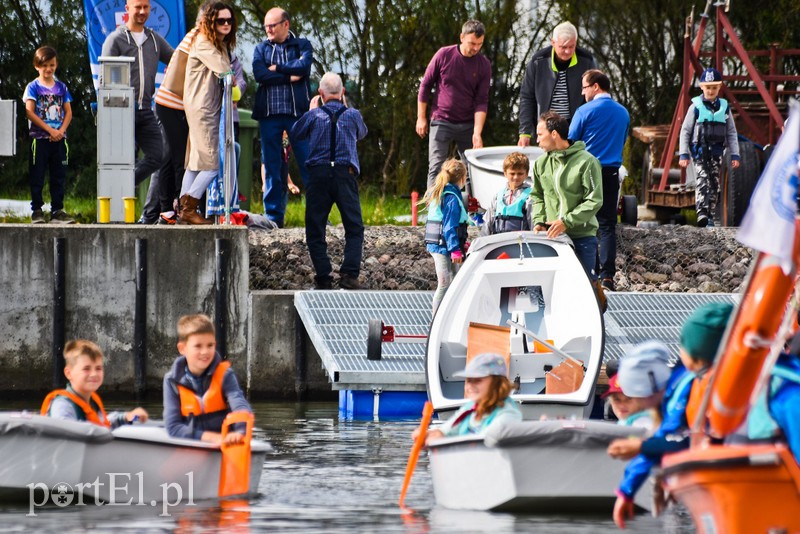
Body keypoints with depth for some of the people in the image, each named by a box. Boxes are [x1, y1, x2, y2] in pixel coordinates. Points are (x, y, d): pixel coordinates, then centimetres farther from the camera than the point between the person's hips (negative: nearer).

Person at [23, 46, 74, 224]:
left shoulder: (61, 87, 11)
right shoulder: (33, 87, -1)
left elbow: (68, 112, 9)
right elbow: (30, 112, -10)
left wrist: (61, 130, -9)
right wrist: (50, 130, -16)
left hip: (59, 138, 4)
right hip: (39, 138, -4)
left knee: (59, 176, 5)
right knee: (37, 176, -1)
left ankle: (57, 211, 10)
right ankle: (36, 210, 5)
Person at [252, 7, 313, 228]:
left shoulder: (302, 46, 8)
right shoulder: (261, 49, 13)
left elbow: (303, 67, -12)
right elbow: (259, 74, -5)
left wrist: (276, 68, -5)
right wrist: (289, 77, -9)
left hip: (298, 112, -2)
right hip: (269, 114, 2)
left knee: (308, 165, -6)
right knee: (271, 166, 3)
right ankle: (273, 215, 8)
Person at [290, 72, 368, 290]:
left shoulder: (314, 115, 3)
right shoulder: (352, 115, 7)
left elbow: (294, 134, 20)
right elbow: (362, 133, 29)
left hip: (318, 175, 0)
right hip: (345, 174, 0)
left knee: (315, 231, 7)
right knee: (354, 229, 5)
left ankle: (323, 277, -1)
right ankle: (349, 274, -11)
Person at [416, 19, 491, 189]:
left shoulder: (484, 64, -3)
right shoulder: (444, 55, -7)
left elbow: (481, 101, -5)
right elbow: (425, 86, 3)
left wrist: (477, 133, -15)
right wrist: (421, 118, 2)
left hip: (468, 124, 2)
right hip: (441, 122, -2)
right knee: (436, 168, -8)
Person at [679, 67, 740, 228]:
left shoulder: (724, 107, 10)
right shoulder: (696, 107, 1)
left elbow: (732, 133, 14)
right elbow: (685, 131, 4)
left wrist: (735, 155, 8)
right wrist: (683, 154, -3)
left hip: (716, 152, 4)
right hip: (699, 150, -4)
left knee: (714, 184, 4)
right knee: (702, 180, -20)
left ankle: (710, 217, 11)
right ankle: (702, 213, -33)